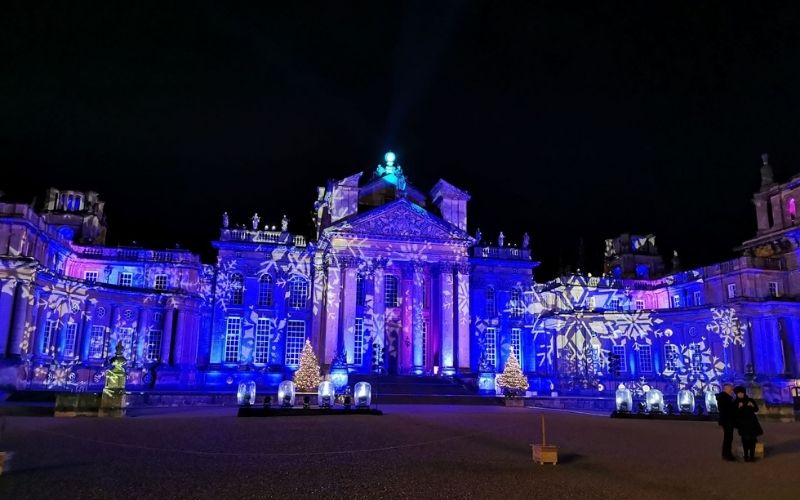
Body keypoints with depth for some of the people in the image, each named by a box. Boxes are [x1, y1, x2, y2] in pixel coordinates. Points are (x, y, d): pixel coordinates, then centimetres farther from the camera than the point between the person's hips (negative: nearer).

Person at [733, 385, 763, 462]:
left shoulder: (750, 400, 7)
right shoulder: (735, 402, 2)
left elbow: (756, 409, 6)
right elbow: (734, 413, -4)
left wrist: (752, 405, -12)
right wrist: (739, 407, -19)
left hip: (752, 422, 2)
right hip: (742, 423, -2)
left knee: (752, 439, -4)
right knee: (745, 440, -5)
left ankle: (752, 456, 3)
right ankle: (746, 456, -1)